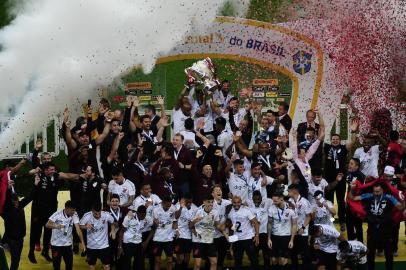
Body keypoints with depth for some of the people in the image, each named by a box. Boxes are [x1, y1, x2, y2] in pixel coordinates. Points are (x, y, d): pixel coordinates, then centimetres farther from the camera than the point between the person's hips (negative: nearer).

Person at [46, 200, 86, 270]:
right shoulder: (57, 214, -19)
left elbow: (78, 228, -18)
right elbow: (47, 225, -26)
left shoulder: (74, 215, -12)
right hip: (56, 244, -3)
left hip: (68, 244, 3)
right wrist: (56, 226, -48)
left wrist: (82, 242, -28)